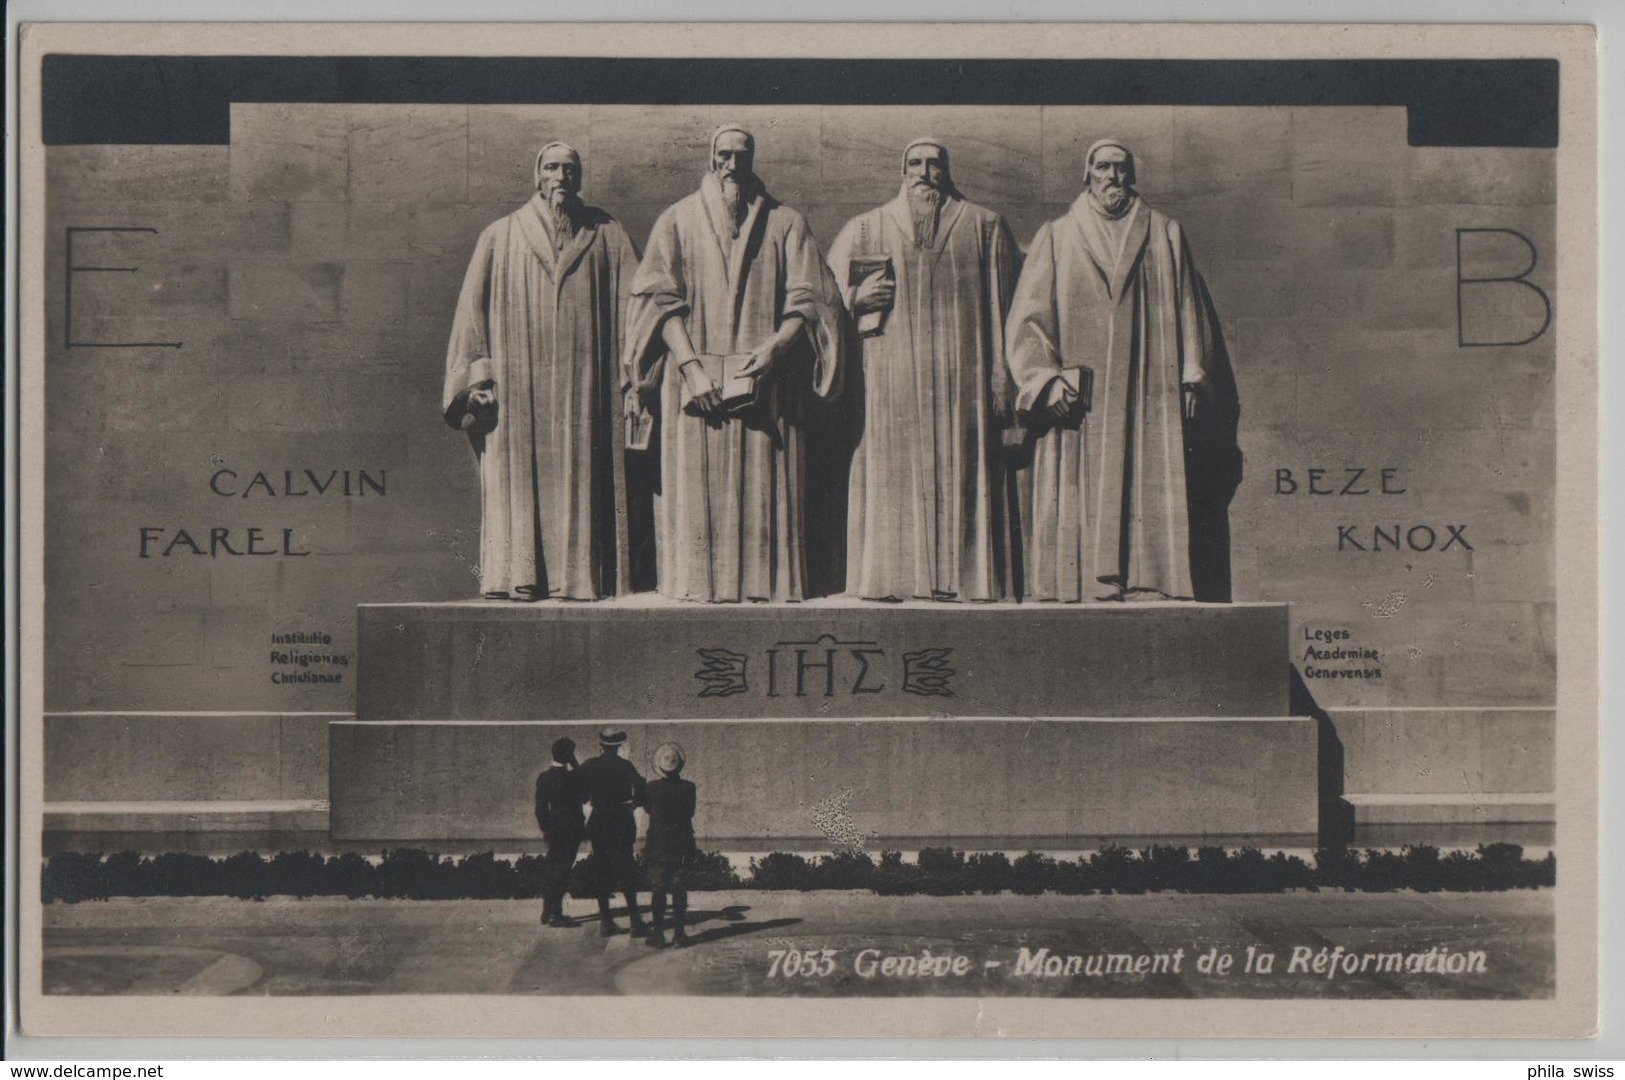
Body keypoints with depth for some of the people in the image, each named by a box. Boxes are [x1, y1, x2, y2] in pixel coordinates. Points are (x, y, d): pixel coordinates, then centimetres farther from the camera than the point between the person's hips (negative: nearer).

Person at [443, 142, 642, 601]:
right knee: (520, 475, -5)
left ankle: (579, 575, -1)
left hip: (584, 383, 0)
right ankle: (522, 576, -5)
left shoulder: (608, 237, 11)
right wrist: (478, 374, -4)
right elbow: (473, 307, 7)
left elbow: (634, 305, 7)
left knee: (582, 475, -3)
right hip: (518, 383, 0)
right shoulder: (500, 238, 10)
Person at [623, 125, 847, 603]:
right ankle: (699, 582, -1)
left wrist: (774, 348, -13)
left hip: (764, 380, 1)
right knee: (697, 486, -5)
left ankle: (766, 581, 1)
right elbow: (661, 299, 0)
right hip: (696, 380, 0)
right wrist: (690, 364, -13)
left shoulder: (785, 224, 11)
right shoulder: (677, 222, 9)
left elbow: (808, 300, 5)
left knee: (764, 486, -3)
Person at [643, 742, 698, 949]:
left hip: (657, 846, -1)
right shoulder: (689, 788, -7)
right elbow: (690, 813, 6)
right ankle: (679, 933, 5)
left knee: (657, 890, 5)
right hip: (682, 846, 1)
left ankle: (658, 934, 4)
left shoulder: (652, 788, -10)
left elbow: (648, 809, 6)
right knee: (679, 891, 6)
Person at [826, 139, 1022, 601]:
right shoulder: (865, 229, 11)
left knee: (958, 473, -2)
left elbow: (1002, 310, 7)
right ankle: (889, 575, 1)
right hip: (891, 378, 1)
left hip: (961, 377, 0)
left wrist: (1001, 378, 0)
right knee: (892, 473, -3)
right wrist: (857, 299, -7)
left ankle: (957, 574, 2)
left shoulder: (985, 228, 9)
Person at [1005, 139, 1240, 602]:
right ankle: (1079, 594, -8)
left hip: (1148, 399, 1)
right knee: (1079, 506, -8)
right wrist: (1047, 378, -9)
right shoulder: (1055, 239, 12)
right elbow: (1029, 318, 4)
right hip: (1079, 403, -1)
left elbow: (1188, 311, 14)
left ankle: (1147, 590, -9)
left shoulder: (1165, 235, 16)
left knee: (1150, 503, -8)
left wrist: (1192, 378, 4)